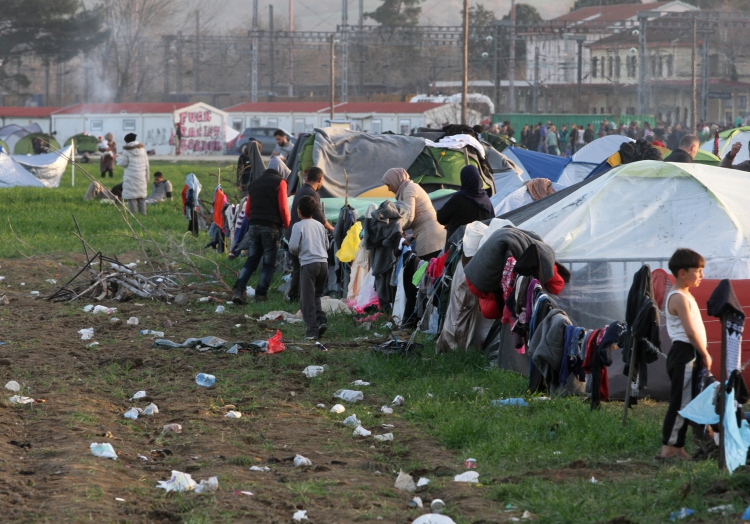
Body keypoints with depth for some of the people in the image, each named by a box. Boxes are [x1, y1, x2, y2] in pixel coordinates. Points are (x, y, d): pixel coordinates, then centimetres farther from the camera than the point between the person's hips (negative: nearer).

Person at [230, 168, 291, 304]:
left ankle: (239, 289, -7)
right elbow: (283, 207, -6)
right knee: (269, 263, 3)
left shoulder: (253, 184, 19)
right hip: (271, 227, -5)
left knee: (251, 261, 9)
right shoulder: (280, 182, 3)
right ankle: (261, 295, -1)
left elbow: (247, 211, 18)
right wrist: (287, 226, 5)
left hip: (254, 226, 5)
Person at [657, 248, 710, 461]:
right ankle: (668, 448, -11)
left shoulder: (685, 296, 18)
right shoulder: (679, 298, -14)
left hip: (690, 356, 10)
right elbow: (690, 331, -19)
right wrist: (705, 355, -12)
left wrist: (703, 355, 13)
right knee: (681, 402, -11)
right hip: (684, 353, -10)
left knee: (686, 403, 10)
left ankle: (678, 447, 13)